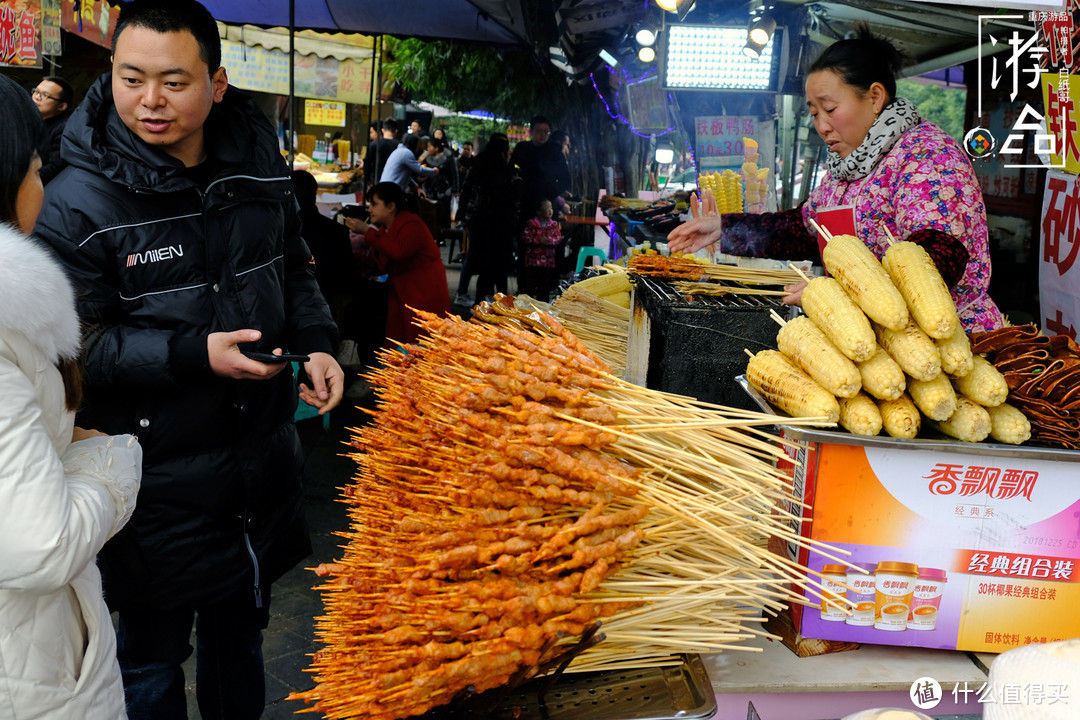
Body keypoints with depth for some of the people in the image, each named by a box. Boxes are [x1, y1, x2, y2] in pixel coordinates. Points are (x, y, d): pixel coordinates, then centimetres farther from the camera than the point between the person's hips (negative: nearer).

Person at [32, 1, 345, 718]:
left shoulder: (258, 167, 0)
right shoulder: (79, 202, -17)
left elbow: (295, 269, 14)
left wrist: (316, 341, -3)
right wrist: (192, 354, -24)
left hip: (264, 459, 5)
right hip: (159, 481, -5)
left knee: (241, 626, 25)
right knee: (153, 656, 13)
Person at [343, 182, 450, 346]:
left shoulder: (412, 225, -14)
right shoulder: (385, 228, 13)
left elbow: (399, 251, -34)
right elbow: (380, 265, 14)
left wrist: (367, 231, -29)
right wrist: (357, 255, -1)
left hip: (425, 296, -9)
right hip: (401, 294, 9)